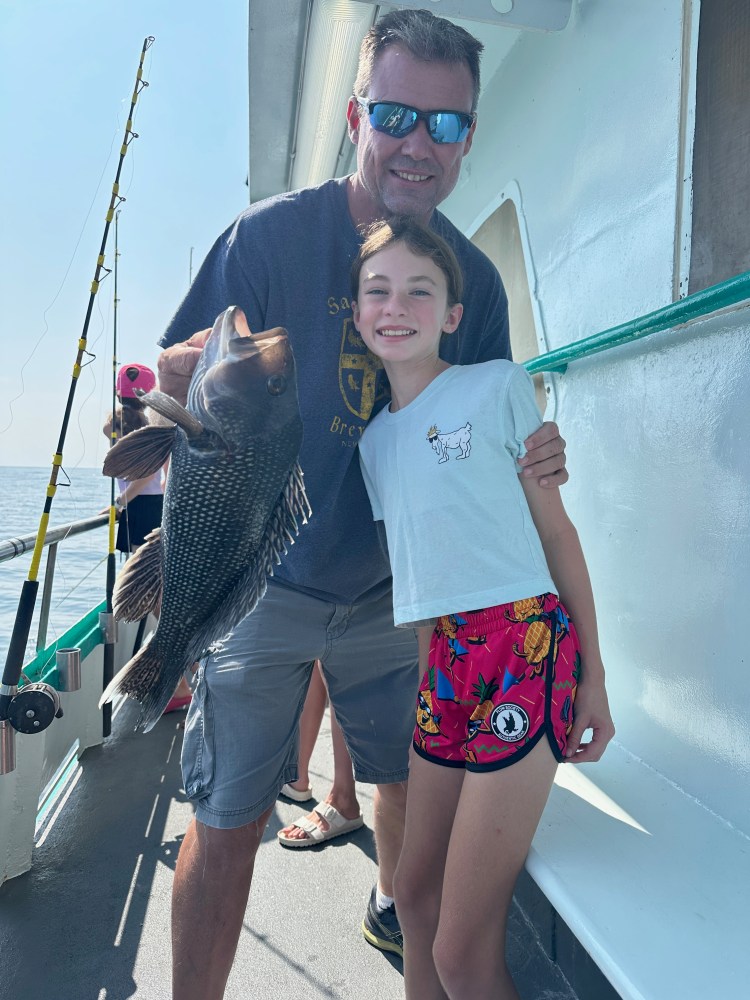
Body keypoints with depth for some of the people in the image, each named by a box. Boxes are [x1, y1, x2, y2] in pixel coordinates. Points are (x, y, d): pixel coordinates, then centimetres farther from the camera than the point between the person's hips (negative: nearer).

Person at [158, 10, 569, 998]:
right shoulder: (271, 234, -12)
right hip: (264, 579, -3)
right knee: (227, 821, 1)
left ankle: (395, 912, 53)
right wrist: (197, 371, -34)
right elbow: (173, 382, -9)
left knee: (411, 775, 21)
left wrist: (533, 458, -17)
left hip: (390, 584, 4)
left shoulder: (476, 275, -1)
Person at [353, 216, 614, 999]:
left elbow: (556, 531, 0)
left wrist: (593, 676, -2)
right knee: (415, 890, 19)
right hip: (441, 664, 6)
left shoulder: (497, 385, 0)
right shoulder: (373, 438, 14)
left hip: (526, 650, -5)